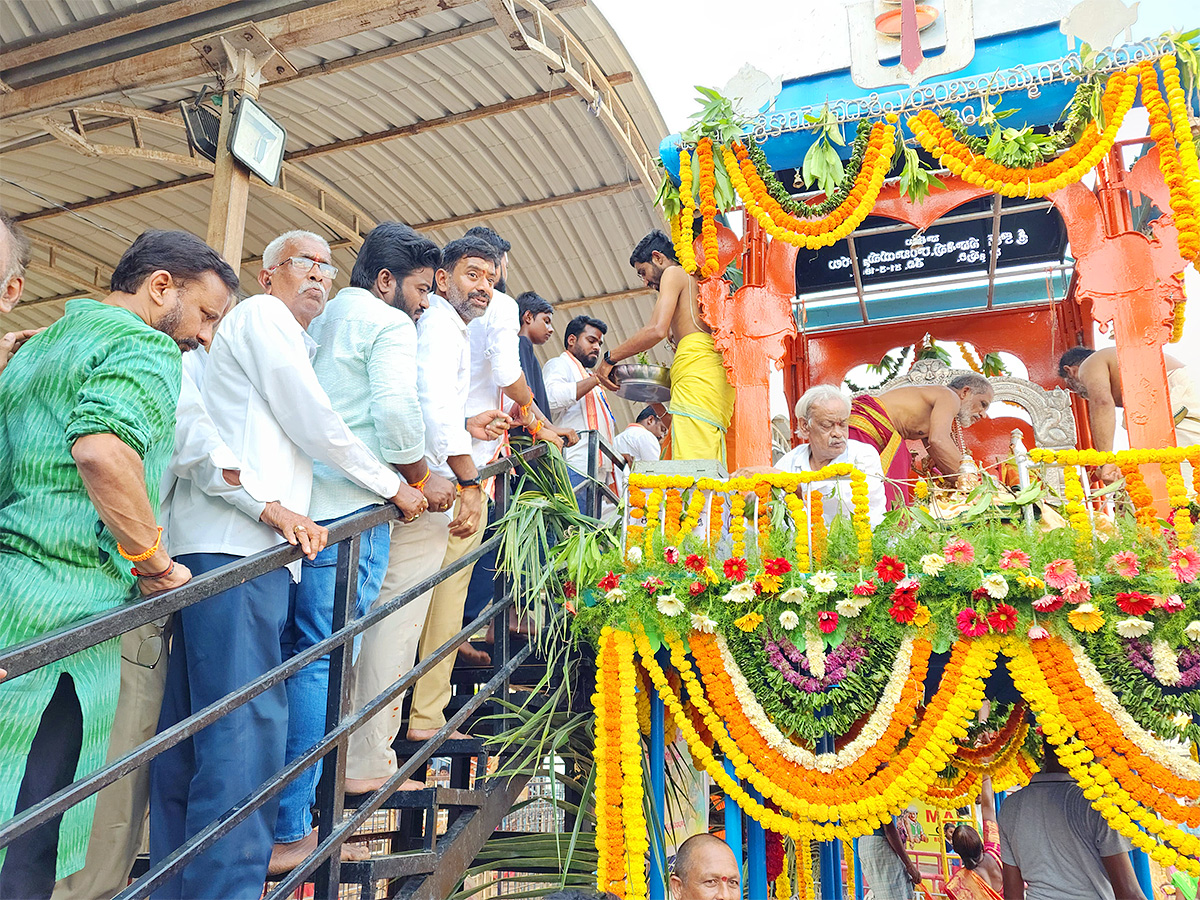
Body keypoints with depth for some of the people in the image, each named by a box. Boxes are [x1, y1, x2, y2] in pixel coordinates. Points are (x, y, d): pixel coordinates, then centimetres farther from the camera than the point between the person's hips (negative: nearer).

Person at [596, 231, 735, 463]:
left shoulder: (674, 273, 6)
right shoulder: (699, 280, 33)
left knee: (691, 468, -19)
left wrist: (610, 358, -2)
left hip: (698, 372, -9)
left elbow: (657, 330, -9)